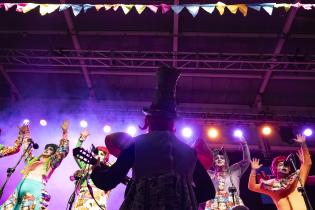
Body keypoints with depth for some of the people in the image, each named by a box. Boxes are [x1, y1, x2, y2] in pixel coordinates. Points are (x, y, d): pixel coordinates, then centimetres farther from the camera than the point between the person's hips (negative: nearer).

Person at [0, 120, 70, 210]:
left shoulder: (51, 162, 15)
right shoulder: (32, 160, 29)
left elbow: (63, 151, 5)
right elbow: (27, 148, 41)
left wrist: (65, 133, -1)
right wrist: (27, 133, 43)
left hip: (36, 189, -5)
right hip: (21, 188, 5)